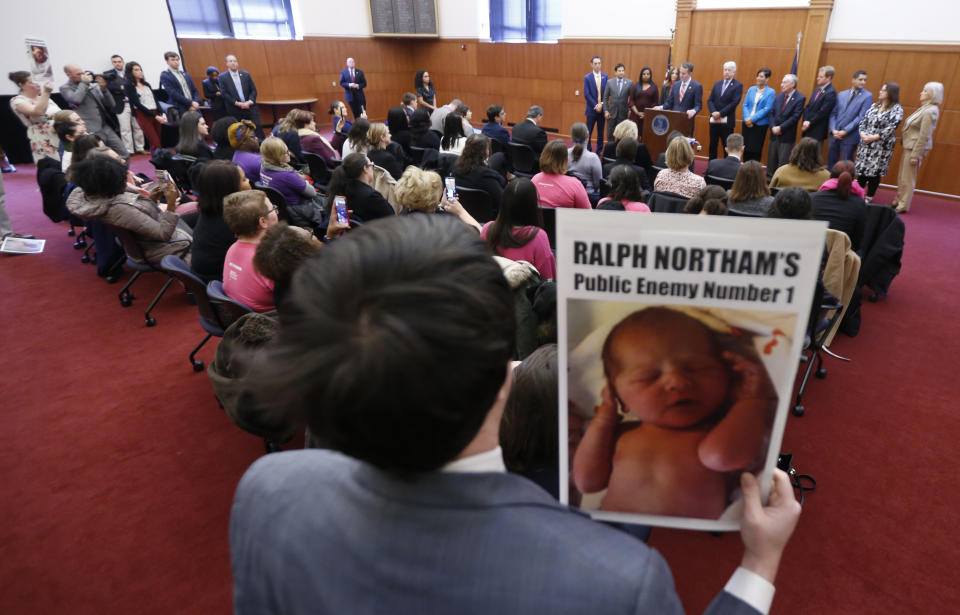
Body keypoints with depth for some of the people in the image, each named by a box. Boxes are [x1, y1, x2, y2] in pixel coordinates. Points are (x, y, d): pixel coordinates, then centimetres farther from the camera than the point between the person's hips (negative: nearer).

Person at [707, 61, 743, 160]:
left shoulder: (738, 85, 0)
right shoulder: (717, 84, 15)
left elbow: (734, 103, -10)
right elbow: (710, 100, 7)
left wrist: (720, 113, -16)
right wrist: (713, 112, -10)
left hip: (727, 121, -5)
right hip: (714, 120, 5)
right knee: (712, 145, 7)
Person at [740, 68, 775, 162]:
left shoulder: (770, 92, -3)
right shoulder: (751, 89, 10)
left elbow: (767, 109, -10)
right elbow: (745, 105, 6)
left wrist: (752, 118, -16)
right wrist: (747, 118, -10)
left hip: (760, 124, -4)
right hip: (747, 123, 4)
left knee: (756, 149, -4)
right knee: (746, 147, 4)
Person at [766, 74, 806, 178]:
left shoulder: (799, 98, -7)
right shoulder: (779, 97, 12)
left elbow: (795, 117, -13)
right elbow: (772, 113, 8)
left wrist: (780, 128, -16)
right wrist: (773, 127, -7)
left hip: (787, 136, -6)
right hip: (774, 134, 6)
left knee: (783, 161, -6)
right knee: (771, 159, 11)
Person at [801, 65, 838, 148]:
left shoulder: (831, 93, -11)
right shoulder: (817, 89, 14)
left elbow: (822, 112, -16)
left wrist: (810, 123, -11)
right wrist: (805, 122, -2)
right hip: (807, 129, 7)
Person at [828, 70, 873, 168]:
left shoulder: (867, 96, -2)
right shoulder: (841, 94, 12)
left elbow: (861, 117, -10)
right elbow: (833, 113, 9)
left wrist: (845, 131, -15)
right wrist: (833, 130, -6)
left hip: (850, 137, -4)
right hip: (835, 135, 4)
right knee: (830, 162, 10)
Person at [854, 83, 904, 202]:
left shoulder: (897, 109, -5)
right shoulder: (874, 105, 12)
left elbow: (891, 127, -15)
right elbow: (863, 121, 10)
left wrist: (874, 137, -20)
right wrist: (862, 133, -9)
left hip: (882, 146, -5)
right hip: (865, 144, 5)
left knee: (875, 172, -1)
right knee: (861, 169, 5)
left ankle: (869, 198, 8)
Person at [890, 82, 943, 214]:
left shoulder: (930, 111, -17)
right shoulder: (925, 108, 11)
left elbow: (924, 136, -20)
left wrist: (915, 155, -20)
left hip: (915, 147, -9)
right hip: (909, 146, 9)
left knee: (907, 179, -1)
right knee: (901, 177, 17)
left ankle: (903, 207, 8)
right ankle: (897, 201, 29)